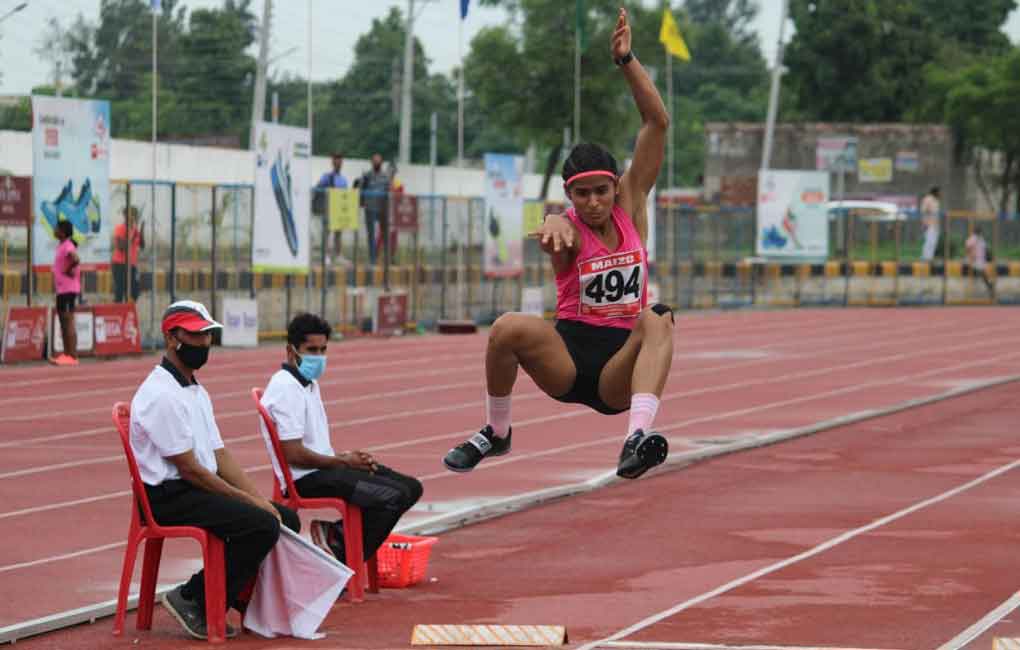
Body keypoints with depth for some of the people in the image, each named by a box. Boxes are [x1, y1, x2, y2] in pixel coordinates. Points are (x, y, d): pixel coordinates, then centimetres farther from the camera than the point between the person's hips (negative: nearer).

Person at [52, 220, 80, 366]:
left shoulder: (68, 246, -15)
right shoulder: (62, 246, 15)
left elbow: (76, 260, -34)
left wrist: (68, 271, -17)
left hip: (68, 290, -10)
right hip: (61, 289, 10)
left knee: (68, 322, -9)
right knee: (63, 322, 12)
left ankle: (72, 356, -9)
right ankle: (66, 354, 17)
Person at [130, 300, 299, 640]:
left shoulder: (196, 391, 17)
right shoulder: (161, 394, -17)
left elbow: (220, 456, 14)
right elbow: (189, 469, -18)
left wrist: (261, 500, 0)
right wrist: (249, 500, -13)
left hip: (198, 490, 10)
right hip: (169, 498, -10)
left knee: (286, 518, 2)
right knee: (262, 525, -23)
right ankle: (194, 600, -13)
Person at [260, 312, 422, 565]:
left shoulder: (309, 384, 18)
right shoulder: (286, 388, -15)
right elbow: (294, 454, -20)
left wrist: (346, 457, 3)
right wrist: (343, 462, -10)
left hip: (323, 469, 10)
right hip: (305, 479, -10)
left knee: (410, 488, 4)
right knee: (392, 496, -23)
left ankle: (335, 534, 4)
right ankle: (341, 560, -11)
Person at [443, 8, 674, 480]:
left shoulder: (630, 206, 3)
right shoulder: (568, 230, -7)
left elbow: (657, 123, -4)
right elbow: (555, 232, -35)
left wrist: (626, 61, -13)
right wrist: (554, 229, -61)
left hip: (619, 370, 1)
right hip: (569, 357, -1)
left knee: (657, 321, -31)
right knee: (508, 328, -29)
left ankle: (637, 438, -48)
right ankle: (496, 433, -5)